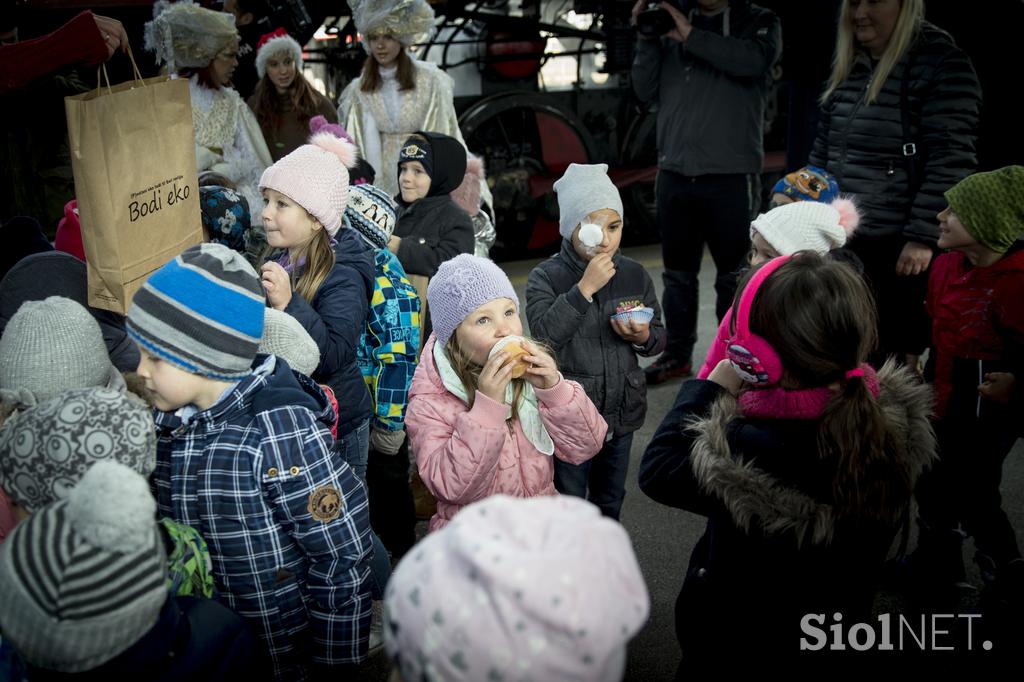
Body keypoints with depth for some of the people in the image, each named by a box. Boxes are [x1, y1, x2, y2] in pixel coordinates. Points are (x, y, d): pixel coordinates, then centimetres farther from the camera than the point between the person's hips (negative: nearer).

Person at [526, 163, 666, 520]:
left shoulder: (634, 274, 1)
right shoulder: (546, 276, -11)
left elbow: (659, 337, 9)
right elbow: (544, 334, -26)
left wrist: (643, 336, -14)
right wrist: (585, 287, -28)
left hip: (621, 414, 4)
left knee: (610, 504, 23)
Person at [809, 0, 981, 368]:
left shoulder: (943, 65, -9)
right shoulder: (848, 67, 13)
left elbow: (949, 161, -15)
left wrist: (922, 237, -20)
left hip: (901, 247, -7)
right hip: (843, 240, 7)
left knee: (896, 355, 2)